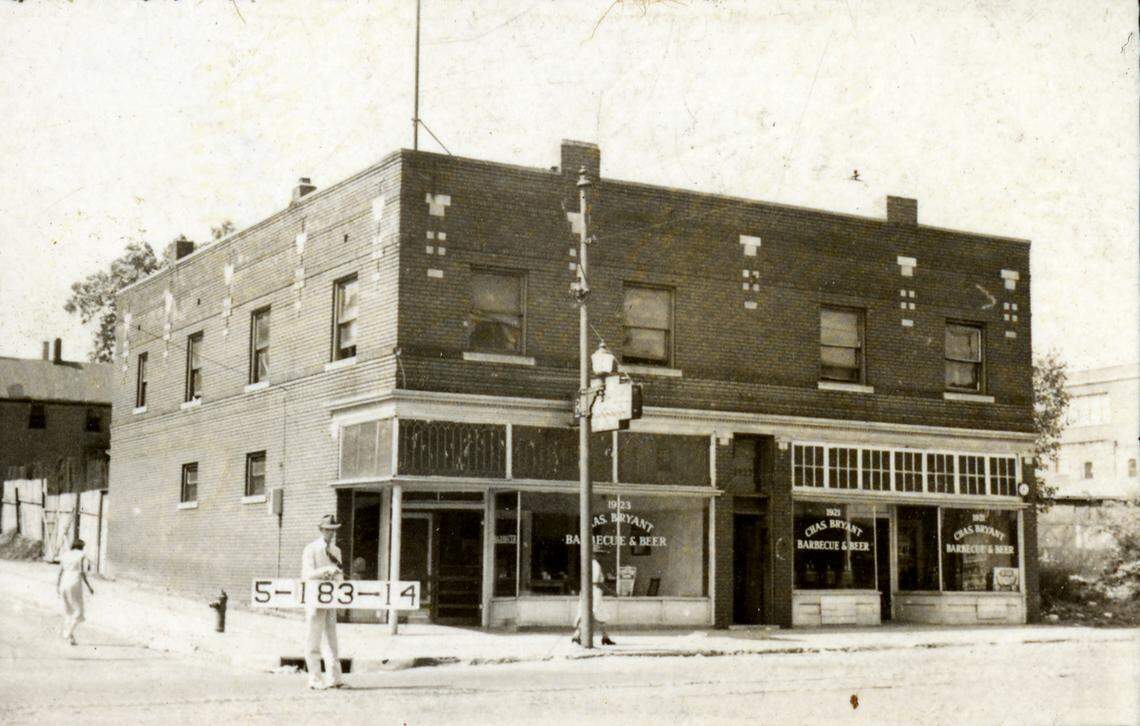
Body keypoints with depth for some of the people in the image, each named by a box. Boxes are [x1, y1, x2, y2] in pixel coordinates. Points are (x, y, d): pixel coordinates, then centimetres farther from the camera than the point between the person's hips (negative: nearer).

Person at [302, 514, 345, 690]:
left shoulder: (336, 551, 15)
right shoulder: (311, 549, -5)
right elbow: (308, 574, -15)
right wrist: (327, 570, -28)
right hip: (314, 599, -6)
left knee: (331, 638, 5)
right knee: (314, 640, -3)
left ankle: (334, 678, 5)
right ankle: (314, 679, 0)